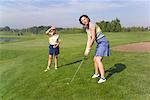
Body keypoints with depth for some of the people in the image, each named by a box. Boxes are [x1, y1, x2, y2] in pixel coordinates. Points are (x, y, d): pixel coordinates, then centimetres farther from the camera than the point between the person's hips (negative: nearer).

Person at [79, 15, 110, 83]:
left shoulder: (92, 25, -17)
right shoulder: (87, 29, 10)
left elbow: (93, 38, -20)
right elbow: (89, 40, 9)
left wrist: (89, 49, -17)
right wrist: (86, 50, 3)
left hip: (103, 42, -9)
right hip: (99, 43, 9)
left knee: (98, 60, -18)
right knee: (95, 59, 17)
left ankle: (103, 78, -13)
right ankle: (96, 73, 37)